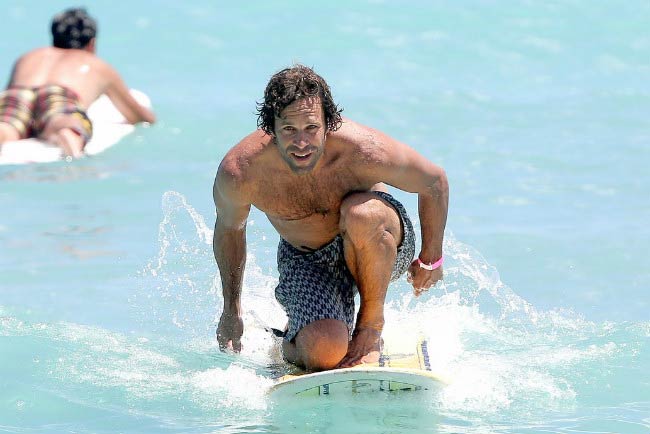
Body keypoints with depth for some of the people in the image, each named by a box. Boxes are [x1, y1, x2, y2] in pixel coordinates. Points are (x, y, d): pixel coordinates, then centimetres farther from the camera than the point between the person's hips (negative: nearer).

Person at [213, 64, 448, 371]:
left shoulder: (363, 150, -31)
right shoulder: (238, 174, -26)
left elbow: (435, 182, -12)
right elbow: (229, 228, -1)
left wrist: (430, 260, -1)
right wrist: (231, 311, 8)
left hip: (378, 245, -1)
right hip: (304, 259, 1)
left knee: (361, 212, -36)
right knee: (325, 356, -24)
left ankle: (371, 325, -13)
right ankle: (291, 342, 15)